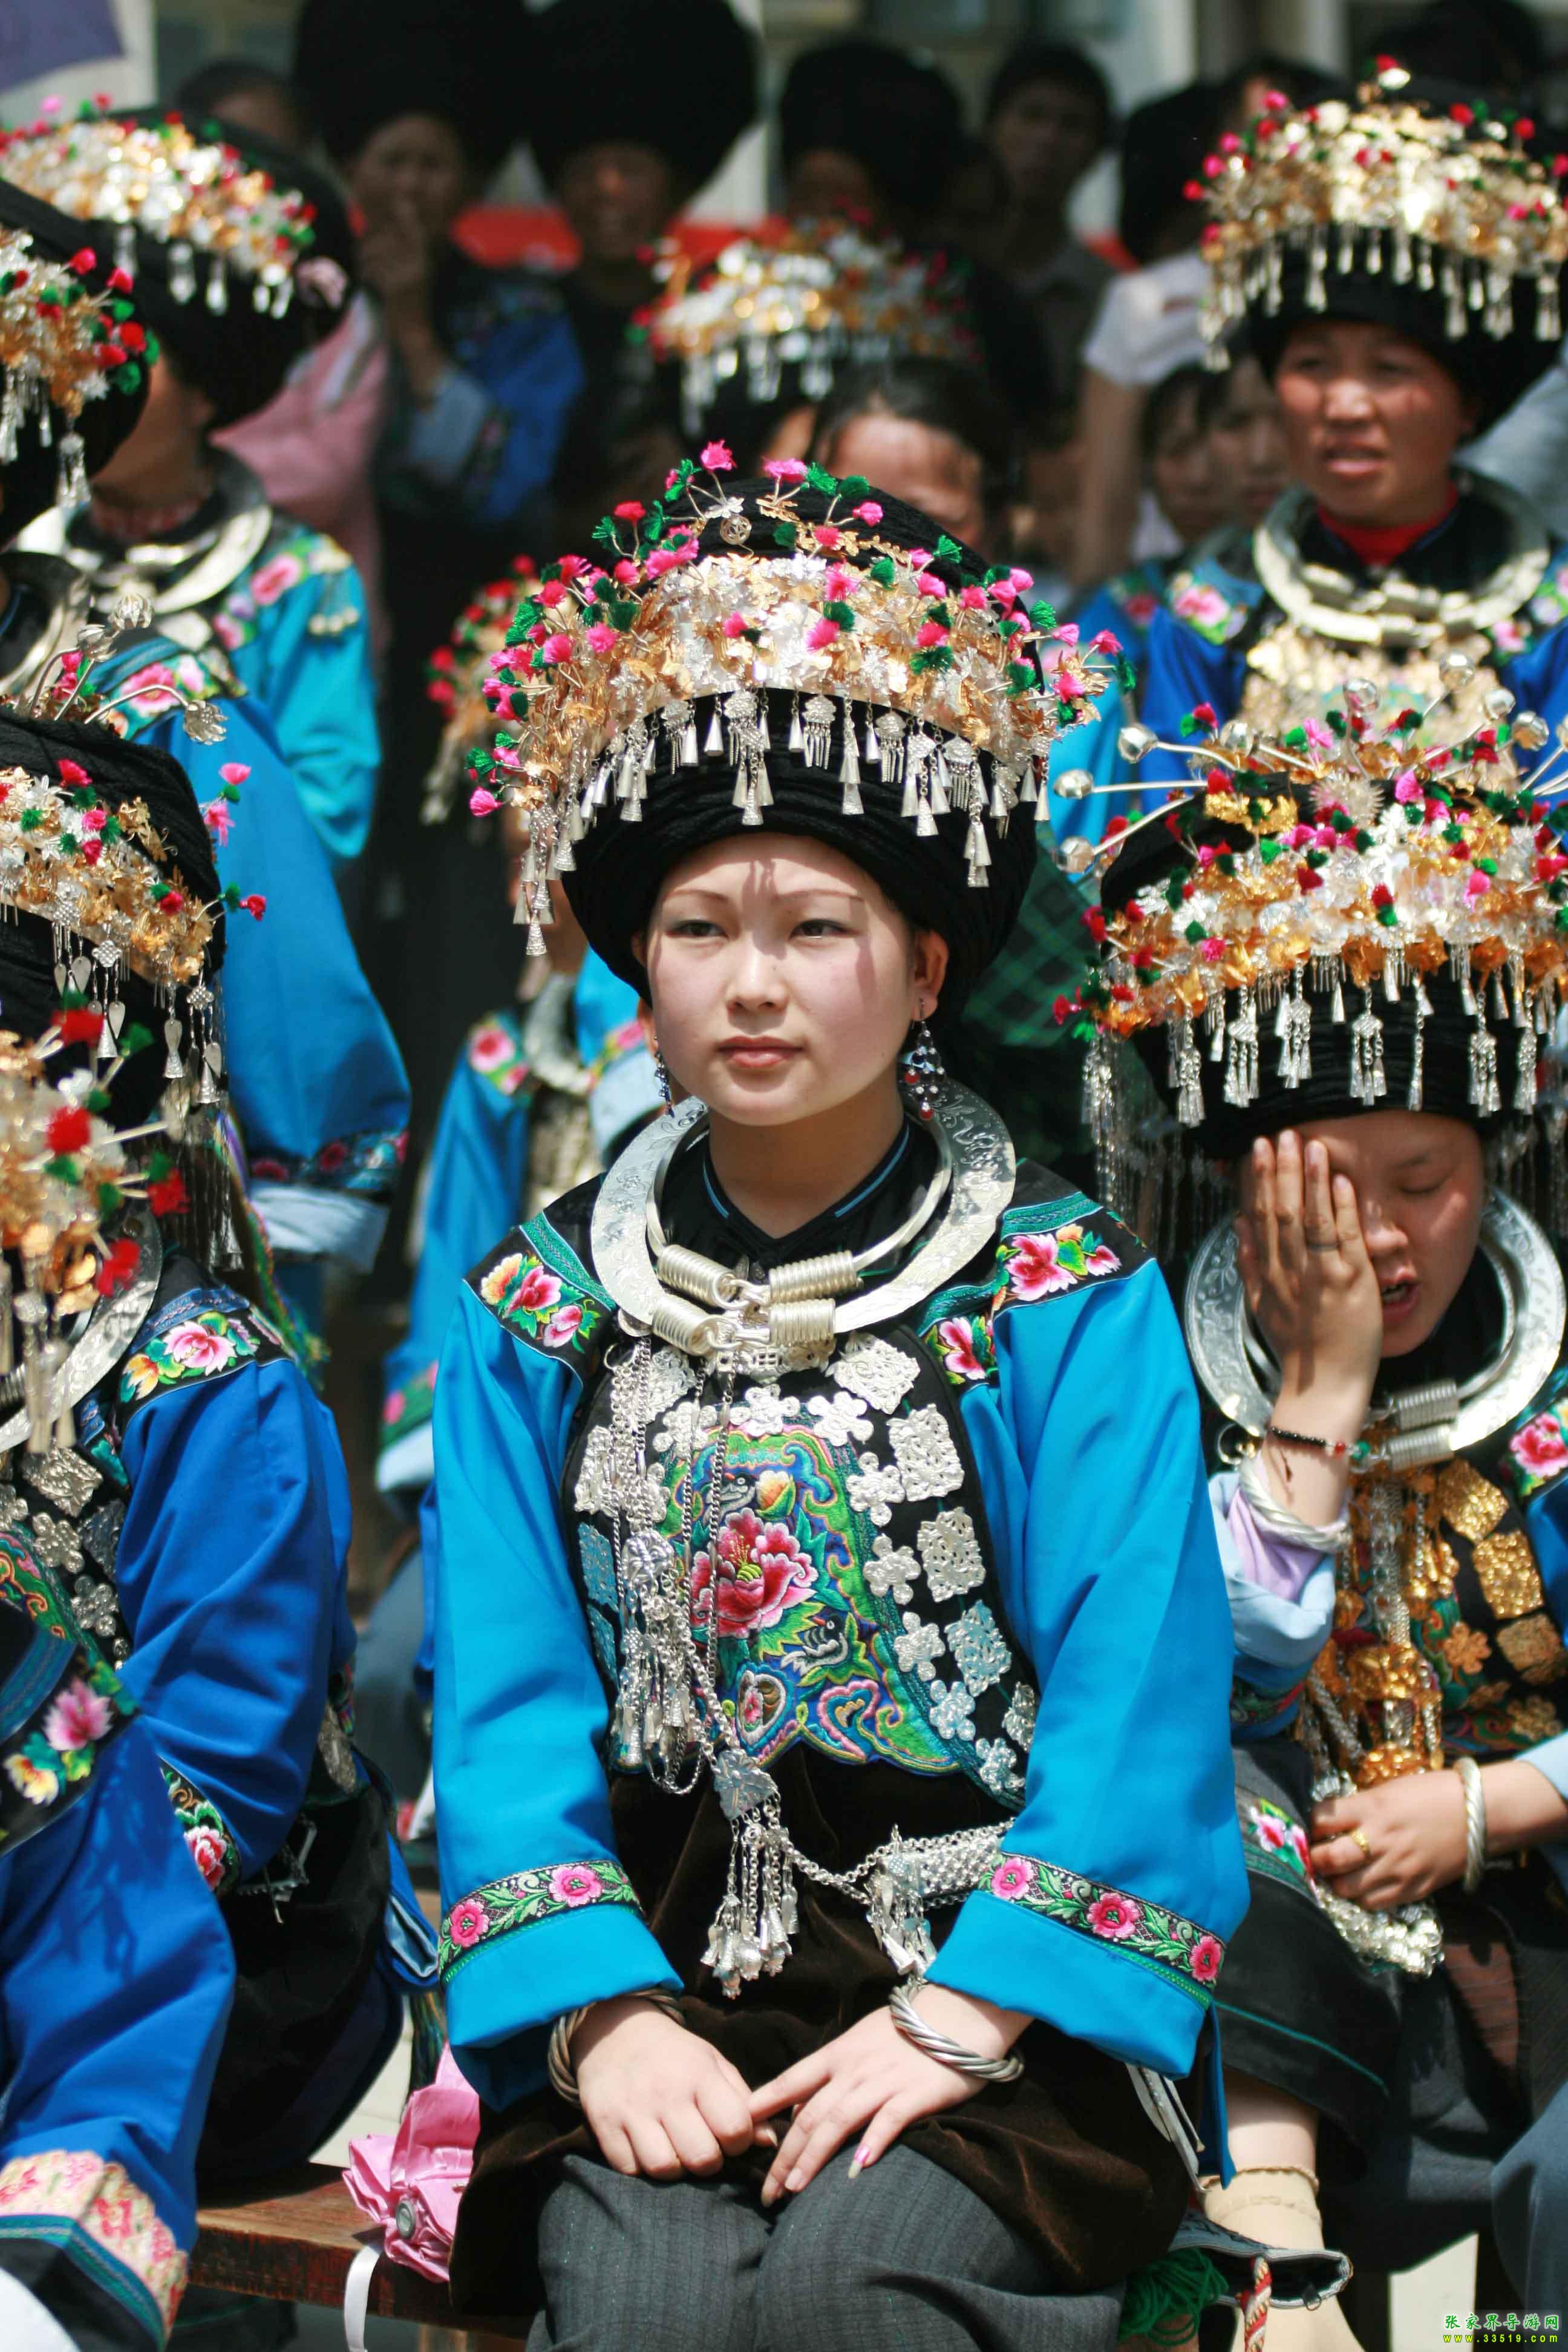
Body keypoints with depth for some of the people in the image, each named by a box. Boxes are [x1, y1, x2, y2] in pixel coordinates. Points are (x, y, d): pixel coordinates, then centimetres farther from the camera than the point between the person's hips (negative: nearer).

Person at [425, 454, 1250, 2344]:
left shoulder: (1071, 1302, 1)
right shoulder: (535, 1313, 9)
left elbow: (1135, 1694, -6)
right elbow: (507, 1693, 3)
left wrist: (967, 2016, -17)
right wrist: (601, 2012, -12)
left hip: (988, 1986, -1)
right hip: (656, 1984, 2)